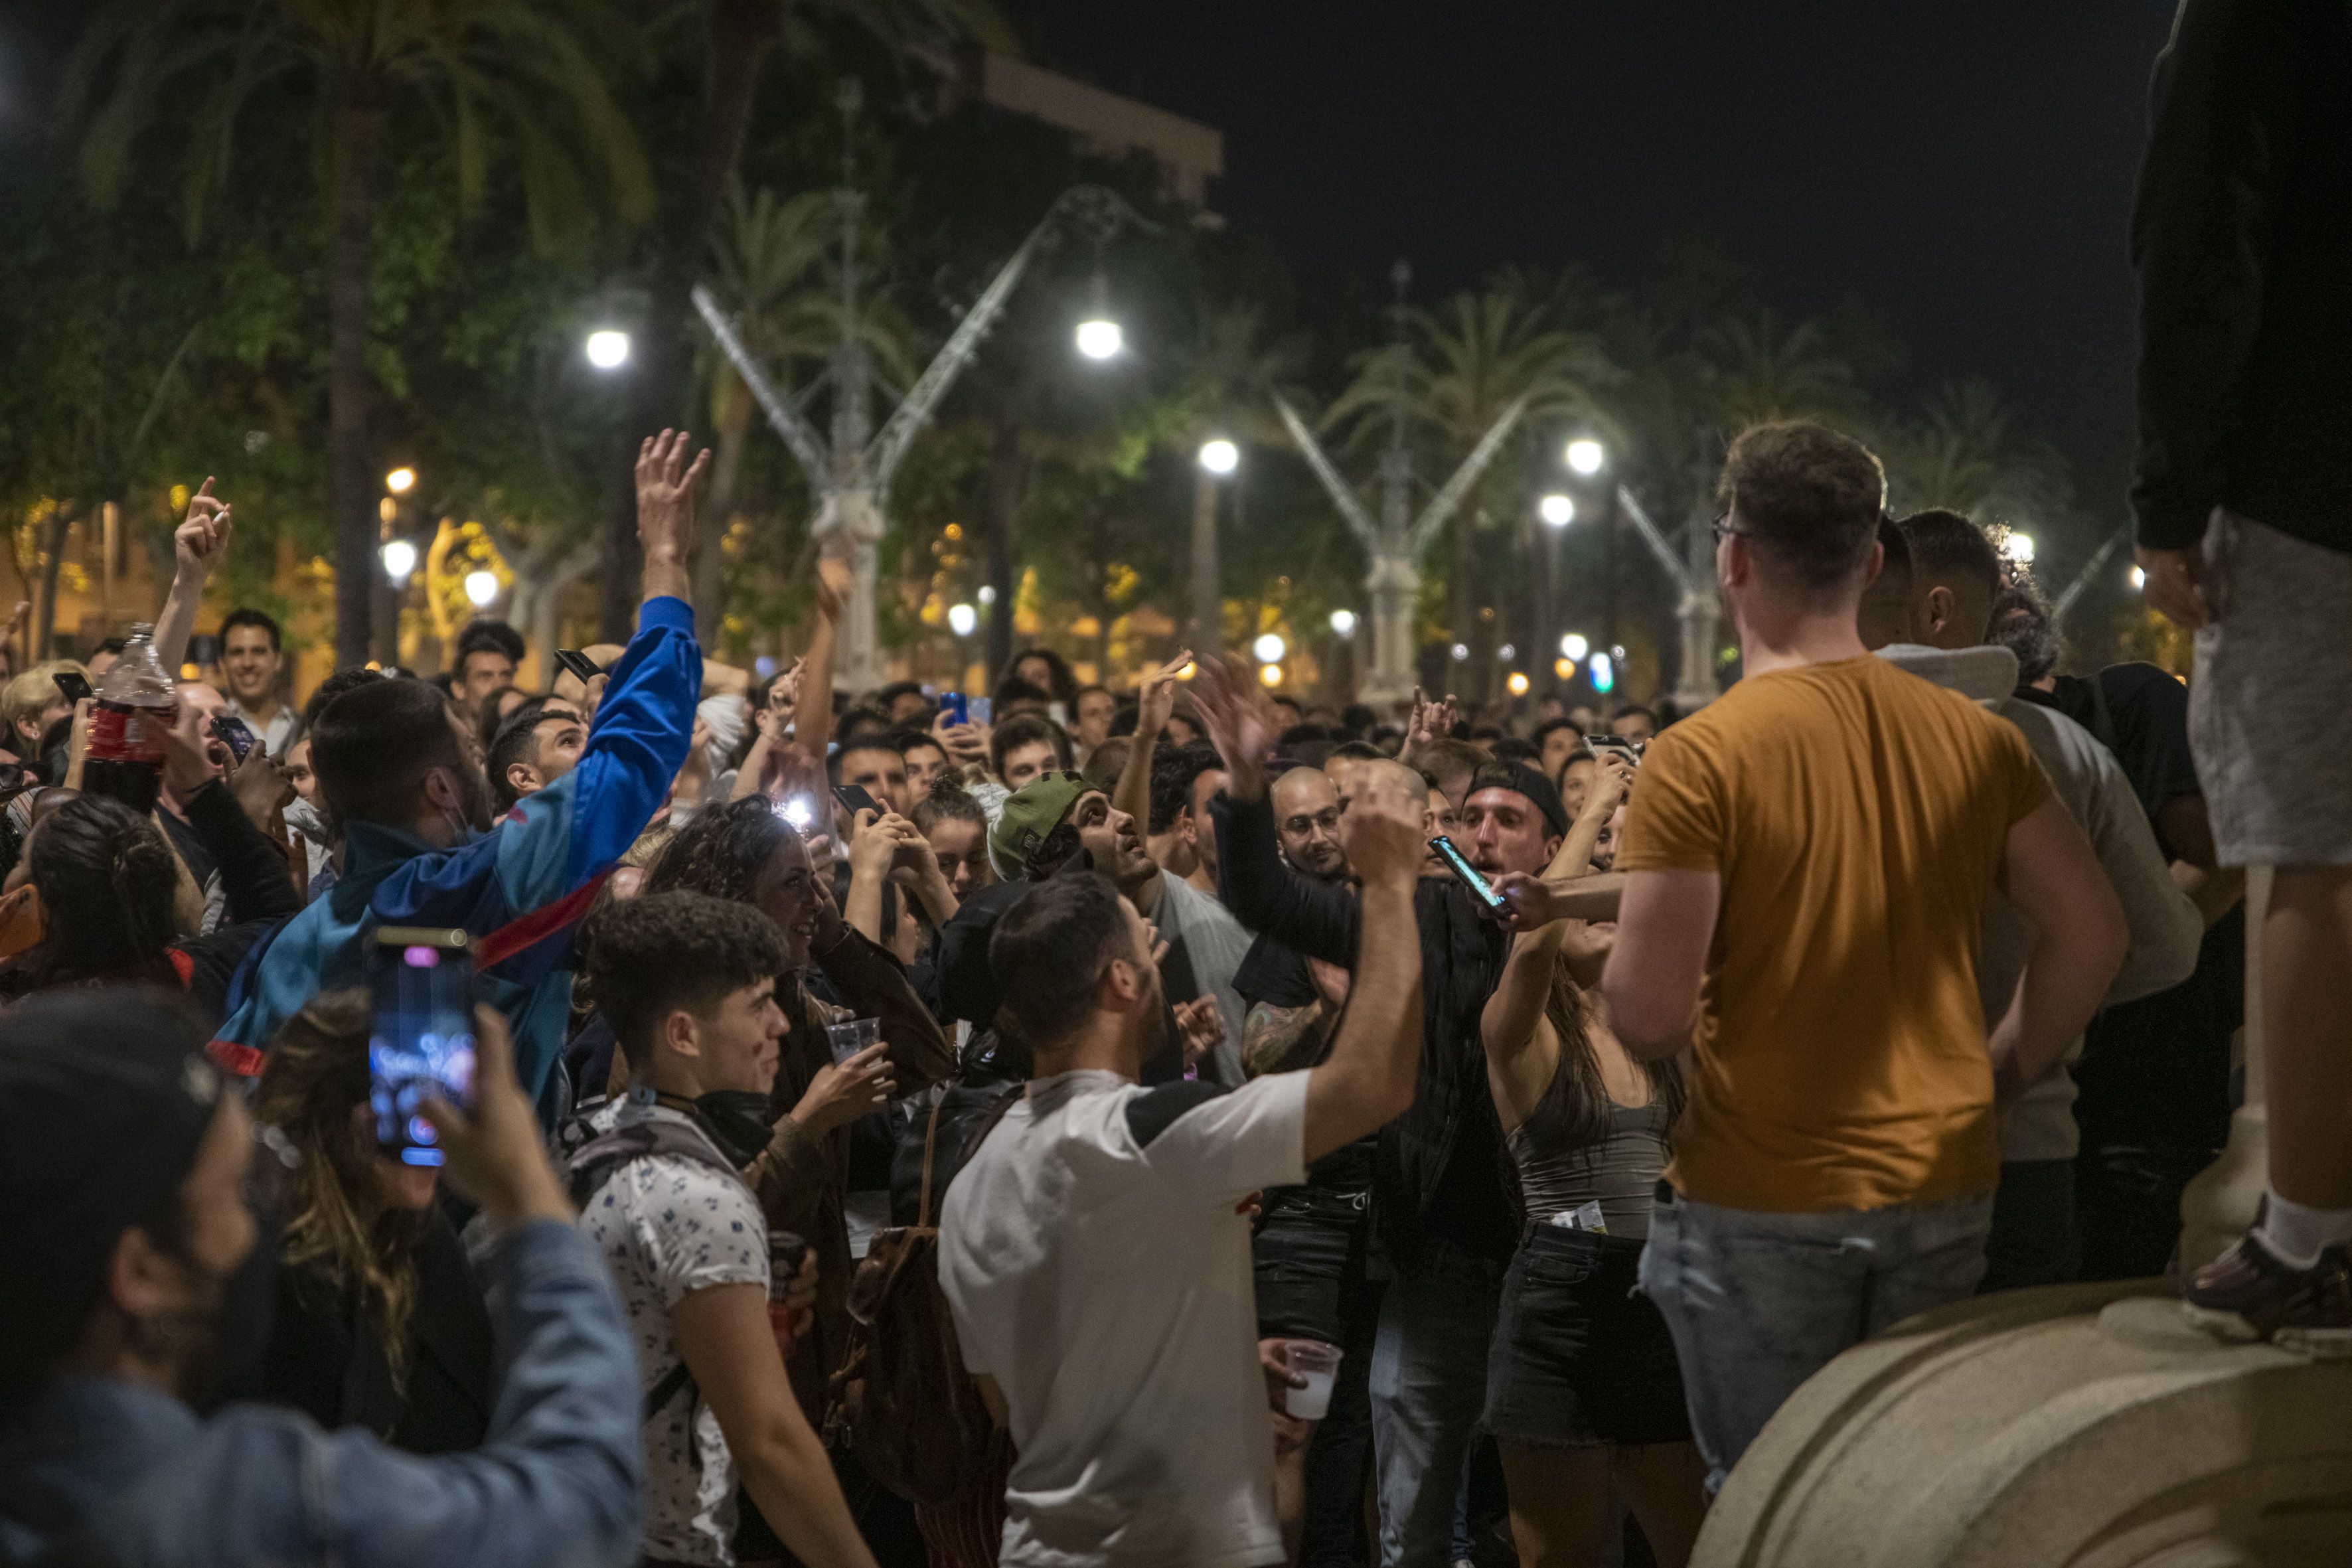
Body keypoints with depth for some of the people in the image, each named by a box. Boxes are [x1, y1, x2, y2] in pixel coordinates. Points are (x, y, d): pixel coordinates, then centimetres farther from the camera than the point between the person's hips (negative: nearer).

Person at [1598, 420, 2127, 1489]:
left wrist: (1610, 957, 5)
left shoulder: (1700, 758, -13)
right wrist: (1995, 1079, 12)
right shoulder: (1975, 739, 2)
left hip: (1760, 1205, -4)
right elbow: (2091, 932, 3)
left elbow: (1651, 1018, -16)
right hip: (1943, 1194, 5)